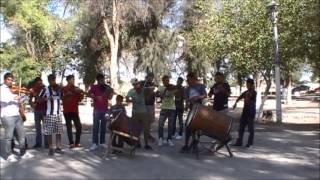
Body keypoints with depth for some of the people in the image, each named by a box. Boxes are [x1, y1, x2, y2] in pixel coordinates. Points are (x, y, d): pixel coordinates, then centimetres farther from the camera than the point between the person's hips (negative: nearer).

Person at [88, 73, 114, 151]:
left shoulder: (107, 87, 11)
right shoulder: (94, 87, 2)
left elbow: (109, 98, 11)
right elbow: (89, 94, -10)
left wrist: (111, 93, -8)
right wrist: (96, 97, -23)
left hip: (105, 109, 3)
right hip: (97, 109, -3)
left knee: (103, 126, 6)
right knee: (96, 126, -6)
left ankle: (102, 142, 13)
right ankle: (94, 143, -6)